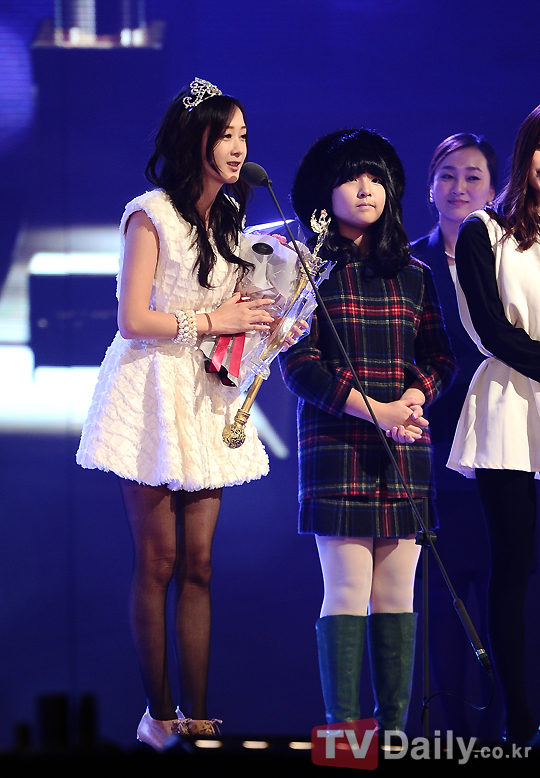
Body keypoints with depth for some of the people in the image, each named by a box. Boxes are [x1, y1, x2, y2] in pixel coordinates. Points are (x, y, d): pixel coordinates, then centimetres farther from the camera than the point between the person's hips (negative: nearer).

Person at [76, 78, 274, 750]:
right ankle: (158, 715, 1)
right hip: (153, 396, -6)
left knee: (198, 563, 2)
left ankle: (197, 716, 3)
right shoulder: (152, 215, -8)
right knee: (158, 563, -4)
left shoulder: (227, 219, 15)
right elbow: (133, 320, -12)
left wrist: (263, 327, 4)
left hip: (206, 400, 6)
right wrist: (210, 321, -13)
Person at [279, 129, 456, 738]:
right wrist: (373, 409, -15)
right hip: (335, 443, -4)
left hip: (405, 446, 4)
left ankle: (394, 726, 4)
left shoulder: (413, 275, 15)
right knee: (347, 590, -8)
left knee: (397, 591, 2)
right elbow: (298, 363, -5)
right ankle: (345, 727, -7)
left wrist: (413, 397, -10)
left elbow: (439, 357, 12)